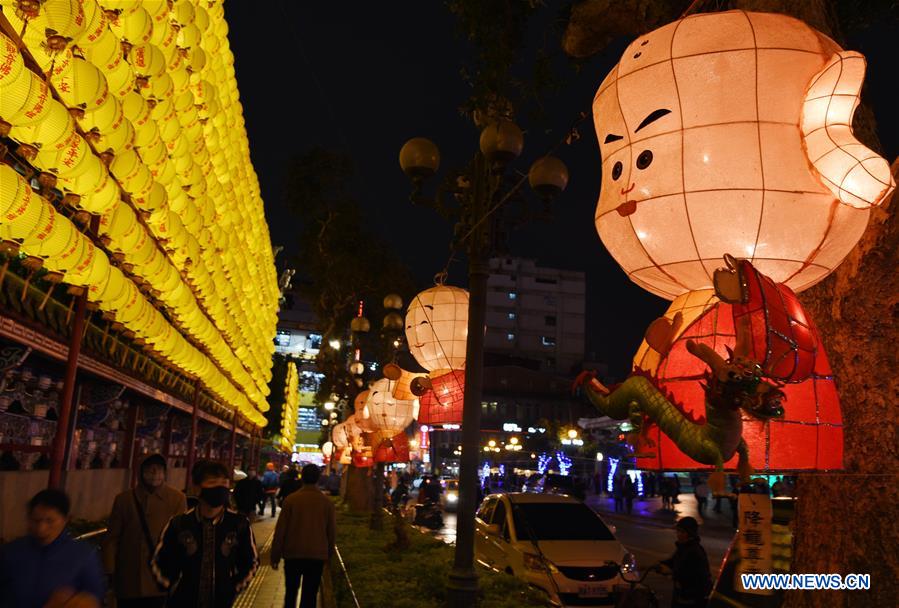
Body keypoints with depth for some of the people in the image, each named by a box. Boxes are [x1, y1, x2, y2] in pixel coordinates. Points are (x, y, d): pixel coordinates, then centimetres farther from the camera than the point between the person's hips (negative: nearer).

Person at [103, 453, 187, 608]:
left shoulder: (177, 499, -5)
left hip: (159, 580, -2)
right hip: (127, 581, 2)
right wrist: (110, 570, 1)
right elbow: (112, 537, 4)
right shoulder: (124, 499, 1)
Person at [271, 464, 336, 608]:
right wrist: (329, 553, 18)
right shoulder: (327, 502, -5)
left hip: (293, 554, 0)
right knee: (309, 595, 8)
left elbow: (280, 530, -6)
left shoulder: (291, 499, -9)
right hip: (317, 555, 0)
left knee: (290, 592, 19)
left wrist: (275, 556, 3)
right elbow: (331, 531, 3)